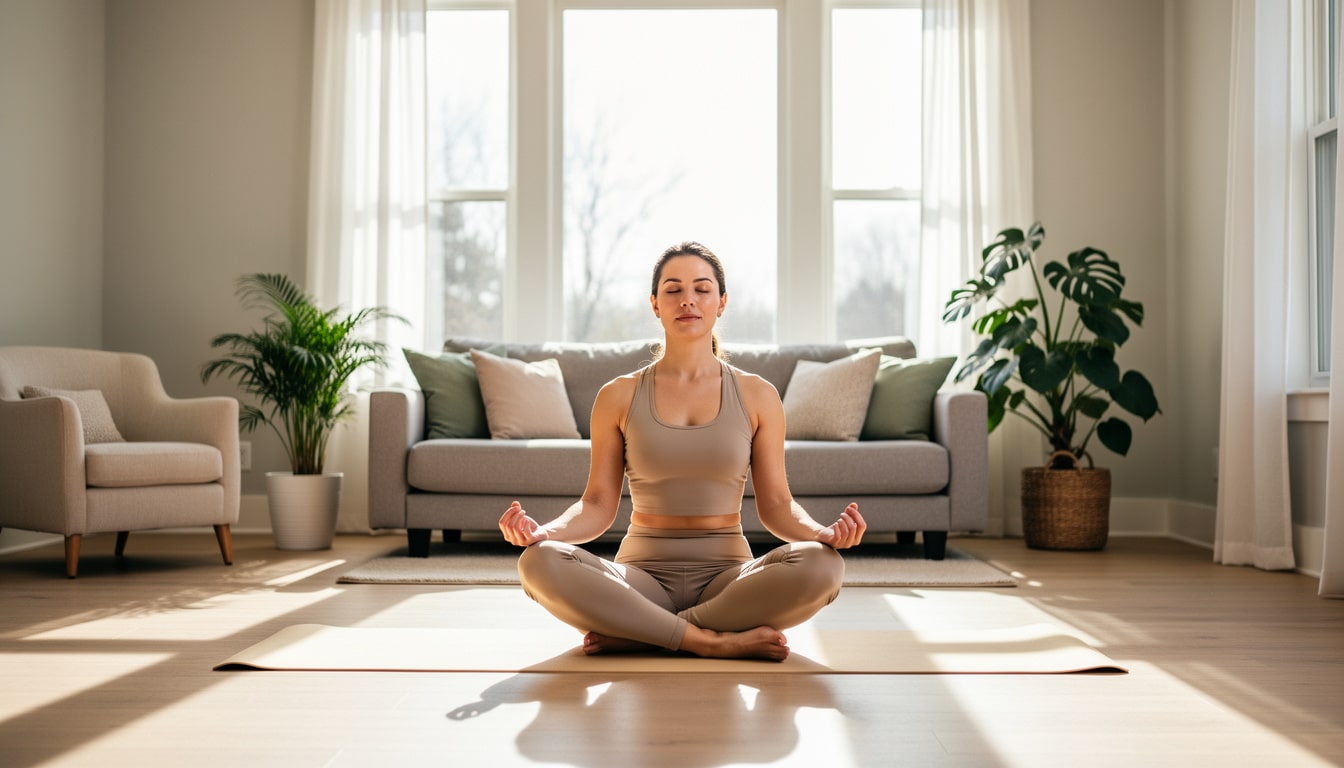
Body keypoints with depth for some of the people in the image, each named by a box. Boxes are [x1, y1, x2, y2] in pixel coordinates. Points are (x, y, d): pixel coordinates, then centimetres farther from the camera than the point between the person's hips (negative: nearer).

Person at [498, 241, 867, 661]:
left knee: (820, 564, -31)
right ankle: (716, 640, -25)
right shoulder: (618, 396, 6)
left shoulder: (756, 395, 6)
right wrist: (544, 530, -18)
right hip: (643, 572, 0)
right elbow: (598, 504, 3)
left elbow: (775, 504, 4)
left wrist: (823, 532, -17)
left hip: (726, 576, 1)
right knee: (540, 562, -30)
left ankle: (636, 635, -20)